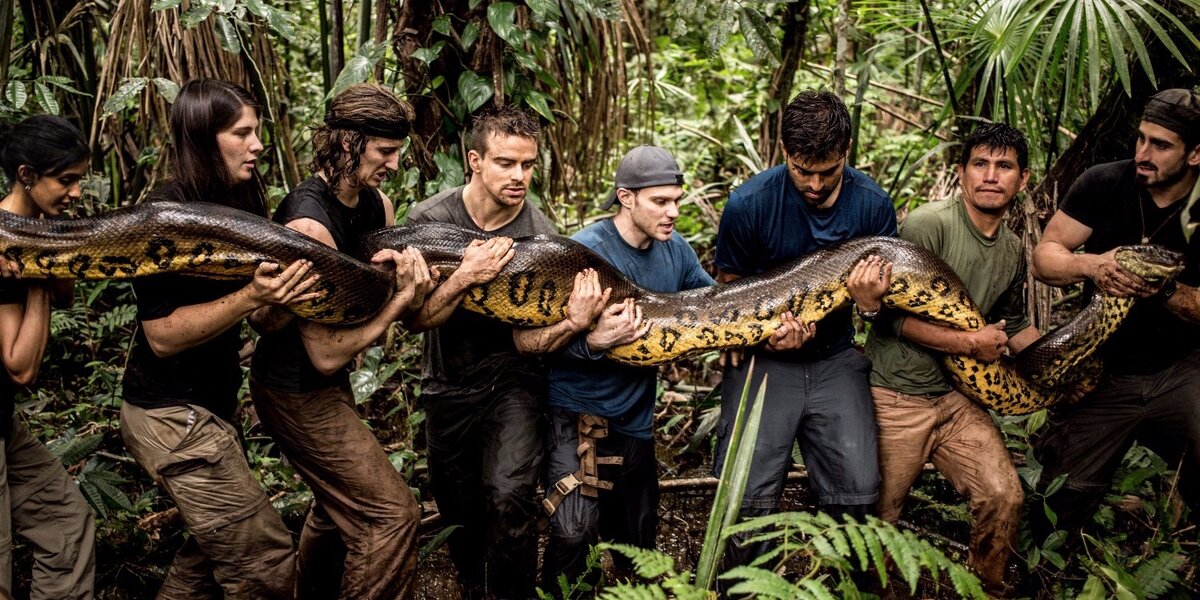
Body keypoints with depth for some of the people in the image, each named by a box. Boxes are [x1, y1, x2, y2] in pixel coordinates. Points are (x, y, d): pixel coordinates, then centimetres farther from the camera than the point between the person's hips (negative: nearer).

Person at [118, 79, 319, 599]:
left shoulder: (237, 205, 4)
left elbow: (270, 319, 3)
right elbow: (163, 335, -20)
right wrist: (251, 297, -31)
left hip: (213, 404, 9)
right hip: (173, 417, -9)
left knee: (214, 549, 21)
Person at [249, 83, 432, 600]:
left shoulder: (377, 204, -2)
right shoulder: (309, 223, -28)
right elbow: (327, 355, -28)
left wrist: (403, 264, -20)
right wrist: (400, 299, -23)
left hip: (329, 384, 10)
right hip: (297, 391, -9)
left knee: (339, 502, 27)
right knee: (391, 513, -10)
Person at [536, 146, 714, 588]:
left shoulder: (676, 250, 0)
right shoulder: (585, 250, -18)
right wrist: (594, 341, -36)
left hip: (636, 418, 6)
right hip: (578, 414, -6)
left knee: (638, 543, 16)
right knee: (574, 532, -22)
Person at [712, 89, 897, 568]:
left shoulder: (873, 205, -5)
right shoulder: (749, 204, -13)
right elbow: (729, 293, 0)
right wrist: (768, 333, -19)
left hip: (834, 358, 2)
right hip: (763, 359, -2)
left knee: (858, 492, -7)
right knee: (749, 499, -10)